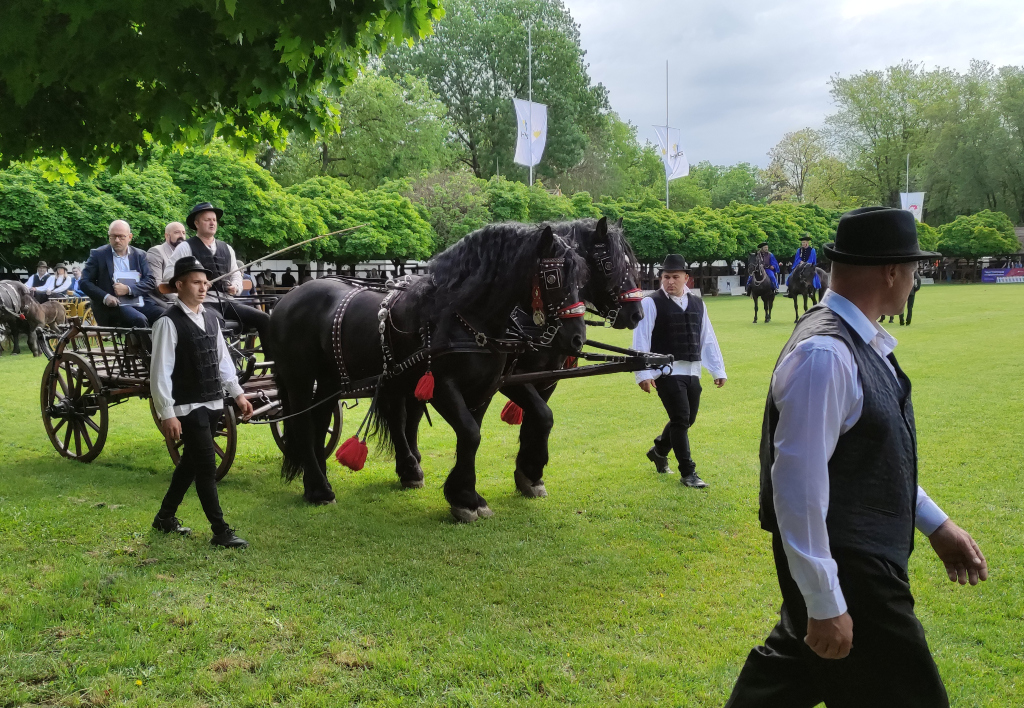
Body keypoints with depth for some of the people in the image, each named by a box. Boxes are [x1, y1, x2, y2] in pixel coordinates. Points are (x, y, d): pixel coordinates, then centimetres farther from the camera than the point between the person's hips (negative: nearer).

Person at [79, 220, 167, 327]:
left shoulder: (140, 255, 16)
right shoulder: (98, 255, 9)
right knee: (139, 320, -35)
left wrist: (128, 289, -10)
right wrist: (105, 297, -13)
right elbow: (84, 282, 5)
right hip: (114, 306, -3)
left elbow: (151, 282, 8)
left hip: (142, 304, 3)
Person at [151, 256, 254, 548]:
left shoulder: (211, 318, 9)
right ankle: (220, 532, 3)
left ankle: (166, 516, 35)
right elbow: (160, 371, -16)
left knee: (191, 462, 18)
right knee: (207, 467, -5)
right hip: (188, 409, -8)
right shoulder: (169, 322, -14)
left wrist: (238, 394, 12)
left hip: (213, 404, 8)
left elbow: (223, 359, 17)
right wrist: (167, 414, -19)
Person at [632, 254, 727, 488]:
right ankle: (687, 473, 3)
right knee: (680, 419, -8)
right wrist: (643, 374, -17)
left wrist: (718, 370, 12)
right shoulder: (651, 303, -7)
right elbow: (641, 340, -11)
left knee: (688, 419, 15)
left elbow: (708, 339, 14)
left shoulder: (697, 304, 11)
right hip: (667, 371, -6)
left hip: (692, 371, 6)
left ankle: (658, 450, 40)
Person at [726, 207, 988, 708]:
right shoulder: (824, 355, -25)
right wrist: (825, 605, -23)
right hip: (845, 572, -9)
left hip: (865, 558, 9)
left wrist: (935, 525, 18)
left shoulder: (861, 341, 6)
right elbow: (799, 484, -27)